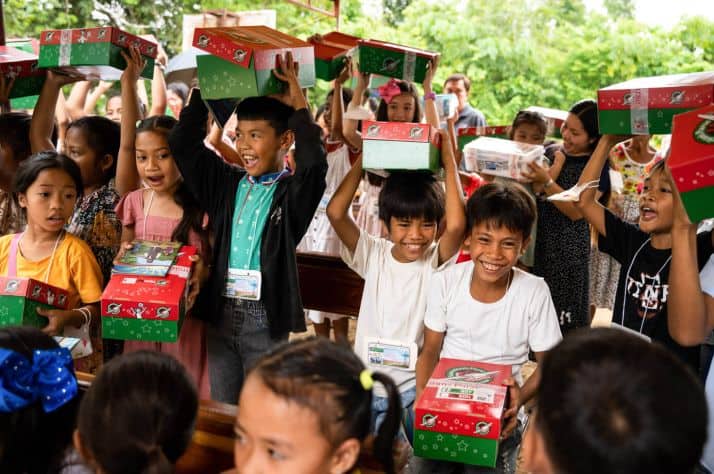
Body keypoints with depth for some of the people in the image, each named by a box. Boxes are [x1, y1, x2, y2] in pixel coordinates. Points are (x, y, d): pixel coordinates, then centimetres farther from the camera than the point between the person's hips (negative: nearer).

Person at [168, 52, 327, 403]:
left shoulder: (292, 191, -5)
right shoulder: (226, 184, 8)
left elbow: (314, 164, -25)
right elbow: (183, 145, 5)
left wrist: (298, 104, -16)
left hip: (266, 319, -4)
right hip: (220, 313, 5)